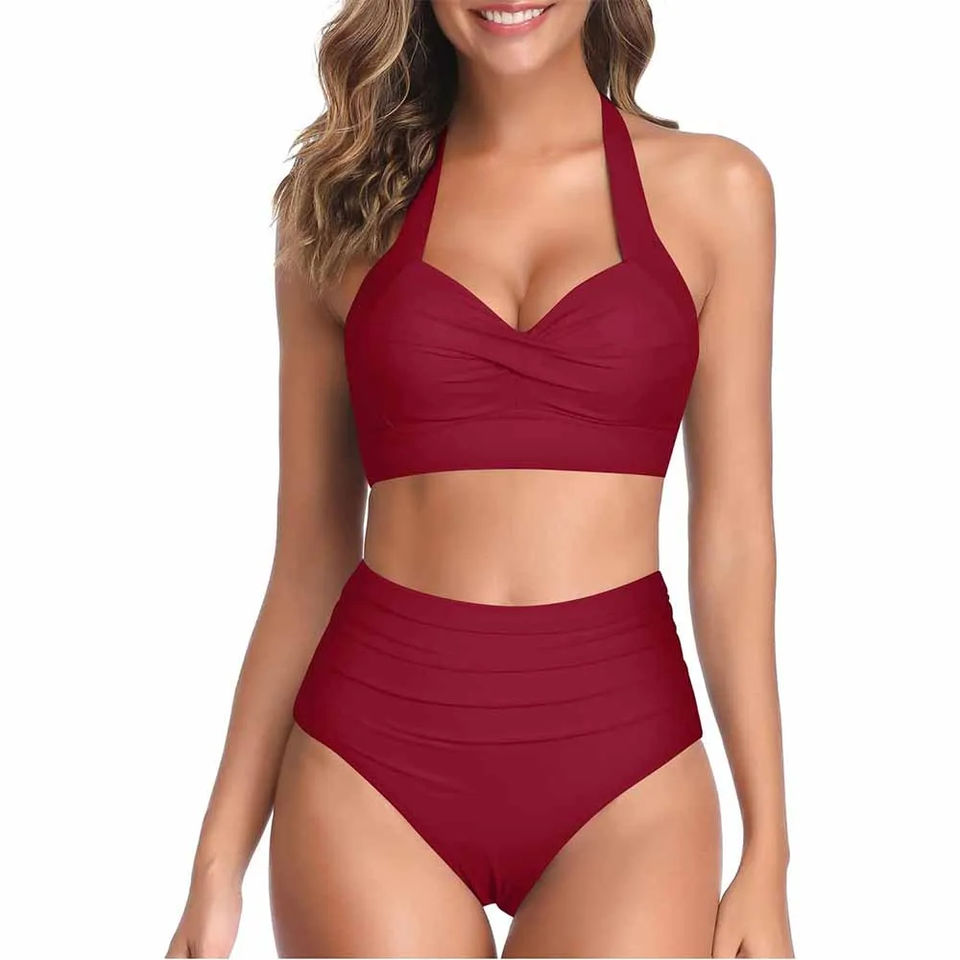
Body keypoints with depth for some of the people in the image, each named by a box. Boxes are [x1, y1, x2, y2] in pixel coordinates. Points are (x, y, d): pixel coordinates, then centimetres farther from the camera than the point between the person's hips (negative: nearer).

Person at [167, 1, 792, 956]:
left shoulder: (712, 189, 3)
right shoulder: (344, 202, 5)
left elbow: (733, 536, 2)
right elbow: (308, 555, 6)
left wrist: (766, 852, 0)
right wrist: (220, 858, 5)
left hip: (620, 757, 0)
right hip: (373, 759, 1)